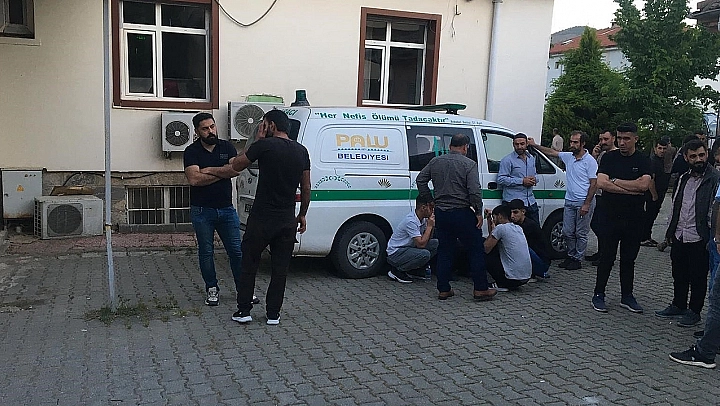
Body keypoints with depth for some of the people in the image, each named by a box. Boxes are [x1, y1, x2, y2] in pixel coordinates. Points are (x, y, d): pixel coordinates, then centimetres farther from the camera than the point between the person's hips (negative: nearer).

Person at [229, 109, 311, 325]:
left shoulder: (264, 145, -10)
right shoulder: (301, 151, 5)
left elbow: (236, 166, 3)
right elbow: (306, 188, 7)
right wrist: (302, 215, 18)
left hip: (262, 218, -4)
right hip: (287, 220, 4)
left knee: (249, 263, 11)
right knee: (280, 267, 11)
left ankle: (244, 311, 15)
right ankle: (273, 314, 16)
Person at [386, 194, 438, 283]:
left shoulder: (423, 219, 2)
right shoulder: (411, 221, -26)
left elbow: (427, 239, 11)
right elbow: (421, 244, -28)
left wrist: (431, 226, -5)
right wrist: (429, 226, -20)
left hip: (409, 248, 9)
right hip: (396, 253, -9)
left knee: (435, 243, -3)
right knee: (424, 254, -31)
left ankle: (417, 269, 8)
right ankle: (397, 271, -11)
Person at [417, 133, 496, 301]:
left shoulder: (435, 161, 7)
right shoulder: (469, 164, -9)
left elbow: (420, 180, 10)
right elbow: (475, 191, -16)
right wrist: (479, 213, -8)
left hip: (441, 213, 5)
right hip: (462, 213, -5)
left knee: (444, 251, 12)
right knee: (476, 251, 6)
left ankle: (443, 290, 14)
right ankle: (481, 289, 7)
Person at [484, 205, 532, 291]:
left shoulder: (500, 228, -11)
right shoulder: (518, 228, 15)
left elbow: (486, 249, -5)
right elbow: (494, 237, 29)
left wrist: (491, 232, 8)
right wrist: (489, 219, 24)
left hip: (514, 278, -8)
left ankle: (502, 285, 1)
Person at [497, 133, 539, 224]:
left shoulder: (532, 159, 15)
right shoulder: (507, 160, -7)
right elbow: (501, 179, -14)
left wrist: (534, 179, 1)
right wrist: (522, 181, -16)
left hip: (531, 202, 7)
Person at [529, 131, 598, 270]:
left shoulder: (590, 161, -10)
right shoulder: (568, 156, 8)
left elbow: (594, 184, -12)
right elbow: (551, 152, 21)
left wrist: (586, 204, -16)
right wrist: (535, 145, 14)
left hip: (583, 202, -7)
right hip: (569, 201, 7)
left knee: (581, 233, 1)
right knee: (567, 232, 10)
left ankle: (578, 259, 10)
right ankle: (571, 256, 22)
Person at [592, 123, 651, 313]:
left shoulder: (643, 160, 2)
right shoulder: (609, 158, 1)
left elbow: (643, 184, -14)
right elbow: (601, 183, -13)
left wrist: (615, 181, -10)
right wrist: (632, 189, -14)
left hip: (634, 219, 1)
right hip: (611, 217, -1)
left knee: (629, 259, 11)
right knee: (606, 258, 3)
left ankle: (627, 296, 22)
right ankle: (598, 294, 14)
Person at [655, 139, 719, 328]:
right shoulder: (684, 178, 11)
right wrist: (669, 233, 14)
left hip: (699, 240, -6)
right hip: (679, 237, 6)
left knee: (698, 278, 8)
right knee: (679, 276, 17)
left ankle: (694, 312, 22)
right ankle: (678, 306, 32)